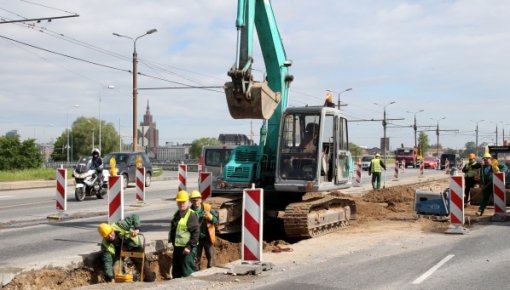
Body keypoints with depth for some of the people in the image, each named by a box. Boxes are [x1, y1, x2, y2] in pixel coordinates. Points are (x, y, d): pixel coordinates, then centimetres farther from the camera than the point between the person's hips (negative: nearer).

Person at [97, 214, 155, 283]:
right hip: (119, 249, 1)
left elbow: (135, 217, -33)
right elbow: (107, 262, -32)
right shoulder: (105, 244, -31)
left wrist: (136, 228, -49)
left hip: (135, 247, -1)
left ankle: (150, 278, 19)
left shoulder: (119, 226, -36)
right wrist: (111, 277, -37)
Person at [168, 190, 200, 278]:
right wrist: (171, 241, 17)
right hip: (177, 247, 9)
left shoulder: (191, 215, -13)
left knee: (187, 273, -4)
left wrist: (189, 246, -20)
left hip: (187, 249, -9)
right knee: (176, 272, 17)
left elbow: (196, 232, -18)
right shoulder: (177, 214, 14)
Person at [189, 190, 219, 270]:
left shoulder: (208, 208, -7)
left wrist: (210, 217, -27)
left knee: (211, 258, 5)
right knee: (196, 259, 11)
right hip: (196, 239, 1)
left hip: (207, 237, -1)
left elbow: (216, 221, -8)